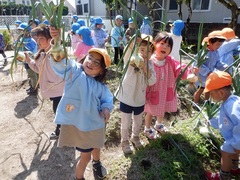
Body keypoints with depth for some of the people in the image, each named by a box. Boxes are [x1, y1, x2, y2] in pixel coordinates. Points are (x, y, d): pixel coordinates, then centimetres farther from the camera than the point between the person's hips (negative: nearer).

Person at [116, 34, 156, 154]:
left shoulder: (149, 64, -3)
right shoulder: (130, 60, -16)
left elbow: (151, 82, -13)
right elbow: (129, 49, -38)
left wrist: (145, 67, -24)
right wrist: (134, 41, -57)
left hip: (140, 99, 4)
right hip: (126, 99, -4)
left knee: (138, 123, 24)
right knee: (125, 124, 13)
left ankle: (135, 137, 53)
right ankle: (124, 141, 41)